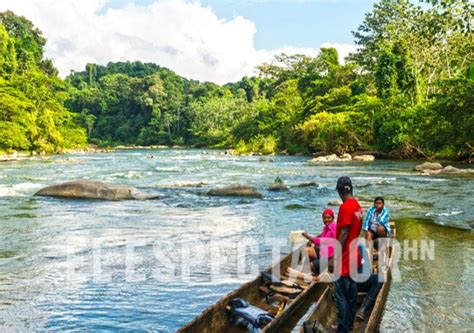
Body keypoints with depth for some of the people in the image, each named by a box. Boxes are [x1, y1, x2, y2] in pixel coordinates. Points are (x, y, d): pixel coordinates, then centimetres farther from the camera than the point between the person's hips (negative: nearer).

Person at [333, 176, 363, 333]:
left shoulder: (345, 207, -21)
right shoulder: (357, 206, 7)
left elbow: (343, 234, -22)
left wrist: (335, 257, -15)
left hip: (344, 259, -9)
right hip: (354, 256, 9)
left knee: (340, 296, -1)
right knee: (351, 292, 17)